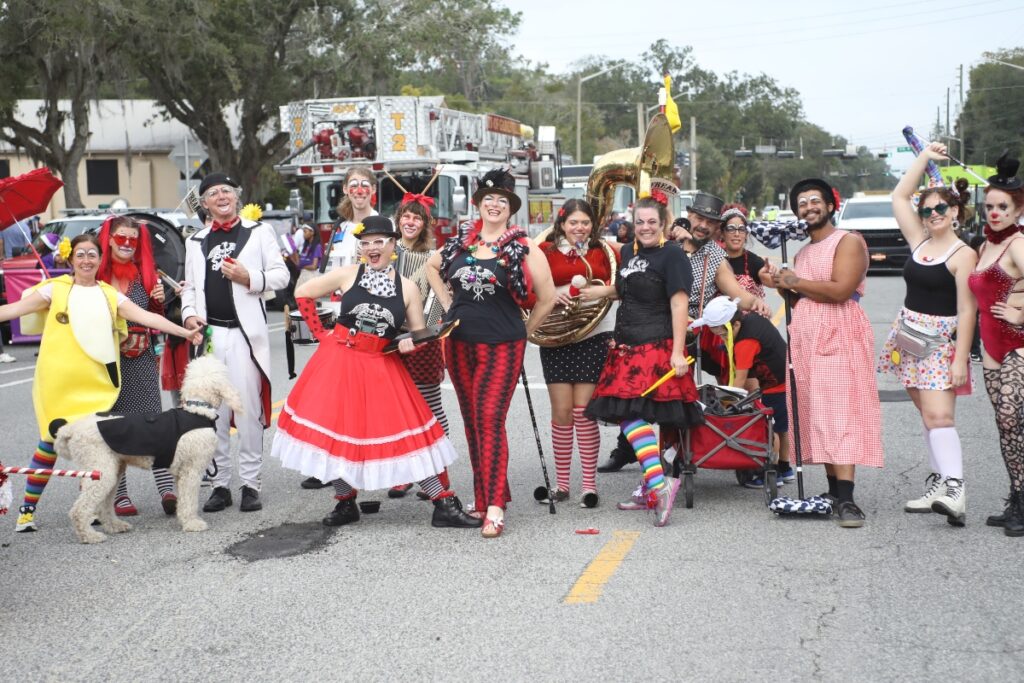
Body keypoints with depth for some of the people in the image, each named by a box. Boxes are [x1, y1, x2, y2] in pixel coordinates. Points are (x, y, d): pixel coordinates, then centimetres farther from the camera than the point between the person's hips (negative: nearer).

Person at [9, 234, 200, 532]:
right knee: (52, 440, 0)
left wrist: (184, 331, -3)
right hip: (58, 381, -2)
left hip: (96, 383, 2)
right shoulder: (55, 289, 6)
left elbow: (147, 317, 5)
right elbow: (14, 309, 3)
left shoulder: (111, 295, 11)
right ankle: (27, 509, 11)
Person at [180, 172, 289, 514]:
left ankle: (250, 483, 4)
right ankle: (220, 483, 12)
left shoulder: (259, 232, 8)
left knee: (248, 408, -4)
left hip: (245, 331, -3)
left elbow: (281, 275, 4)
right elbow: (189, 287, 19)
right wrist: (189, 314, 0)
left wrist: (249, 278, -12)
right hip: (209, 333, 3)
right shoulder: (195, 241, 17)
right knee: (213, 411, 4)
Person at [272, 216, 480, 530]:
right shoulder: (347, 274, 0)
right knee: (334, 429, 0)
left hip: (383, 368, 0)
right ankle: (345, 503, 20)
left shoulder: (407, 287, 2)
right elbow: (303, 294, 8)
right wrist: (319, 332, 3)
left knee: (407, 430, -4)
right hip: (339, 362, 0)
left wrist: (410, 343, -15)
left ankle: (444, 505, 1)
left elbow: (419, 333, 7)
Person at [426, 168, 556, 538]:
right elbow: (432, 267, 24)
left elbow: (547, 298, -2)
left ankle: (494, 507, -11)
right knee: (472, 421, 11)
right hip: (459, 343, 5)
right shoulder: (460, 242, 8)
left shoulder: (524, 249, -6)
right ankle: (484, 495, 23)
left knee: (490, 420, -12)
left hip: (501, 346, -5)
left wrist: (523, 331, 3)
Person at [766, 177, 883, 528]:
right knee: (815, 414, 5)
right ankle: (833, 490, 10)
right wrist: (783, 287, 4)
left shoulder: (848, 241, -3)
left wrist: (796, 282, -8)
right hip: (805, 337, 8)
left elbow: (840, 290, -17)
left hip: (839, 336, -8)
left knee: (839, 414, -15)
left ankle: (846, 499, -19)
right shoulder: (802, 253, 21)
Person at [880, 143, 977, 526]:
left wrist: (960, 358, -18)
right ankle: (937, 486, 12)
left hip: (941, 341, -7)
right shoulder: (918, 242, 9)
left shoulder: (963, 255, -9)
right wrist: (924, 157, 12)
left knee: (938, 415, -18)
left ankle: (954, 491, -26)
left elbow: (967, 310, -13)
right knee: (928, 415, 8)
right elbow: (899, 197, 15)